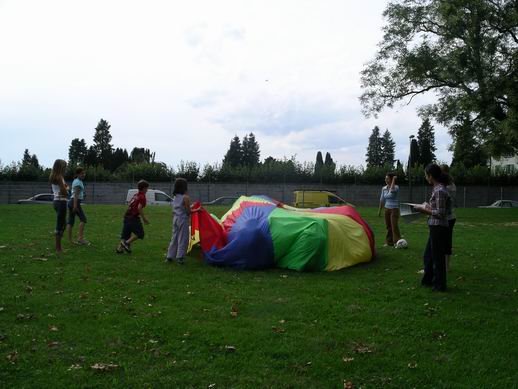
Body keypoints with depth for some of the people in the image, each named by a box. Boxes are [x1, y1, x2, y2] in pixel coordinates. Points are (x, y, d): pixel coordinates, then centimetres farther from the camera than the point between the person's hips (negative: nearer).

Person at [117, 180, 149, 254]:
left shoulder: (136, 195, 16)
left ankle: (119, 248, 9)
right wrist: (144, 218, -15)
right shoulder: (142, 197, -9)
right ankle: (127, 243, -7)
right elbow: (139, 208, -21)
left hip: (127, 216, 9)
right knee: (140, 233, 1)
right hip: (134, 218, -8)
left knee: (125, 233, 13)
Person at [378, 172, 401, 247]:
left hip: (394, 209, -6)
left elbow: (391, 190, -36)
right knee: (388, 226, 9)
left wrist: (394, 180, -26)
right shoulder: (384, 188, 6)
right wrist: (379, 210, 14)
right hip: (387, 209, 6)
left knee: (394, 226, -11)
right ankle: (389, 242, 17)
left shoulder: (396, 187, -11)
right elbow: (382, 200, 13)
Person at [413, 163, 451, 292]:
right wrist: (427, 207, 9)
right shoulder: (438, 188, 9)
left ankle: (439, 285, 16)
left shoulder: (439, 191, -20)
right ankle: (427, 280, 34)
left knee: (437, 257, 4)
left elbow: (440, 213, -22)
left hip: (438, 228, -10)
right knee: (428, 256, 20)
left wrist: (424, 209, -14)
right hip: (435, 227, 10)